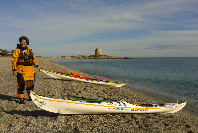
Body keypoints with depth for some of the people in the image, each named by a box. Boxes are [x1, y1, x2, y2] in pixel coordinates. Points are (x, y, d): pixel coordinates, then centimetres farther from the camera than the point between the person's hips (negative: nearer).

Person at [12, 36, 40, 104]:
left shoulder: (29, 51, 17)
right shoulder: (17, 51, 1)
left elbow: (33, 59, 22)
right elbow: (14, 61, -5)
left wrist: (37, 66, 10)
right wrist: (14, 70, -13)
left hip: (30, 69, 5)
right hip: (21, 69, -5)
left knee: (30, 83, 10)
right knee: (21, 84, -7)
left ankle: (31, 97, 25)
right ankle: (21, 99, 1)